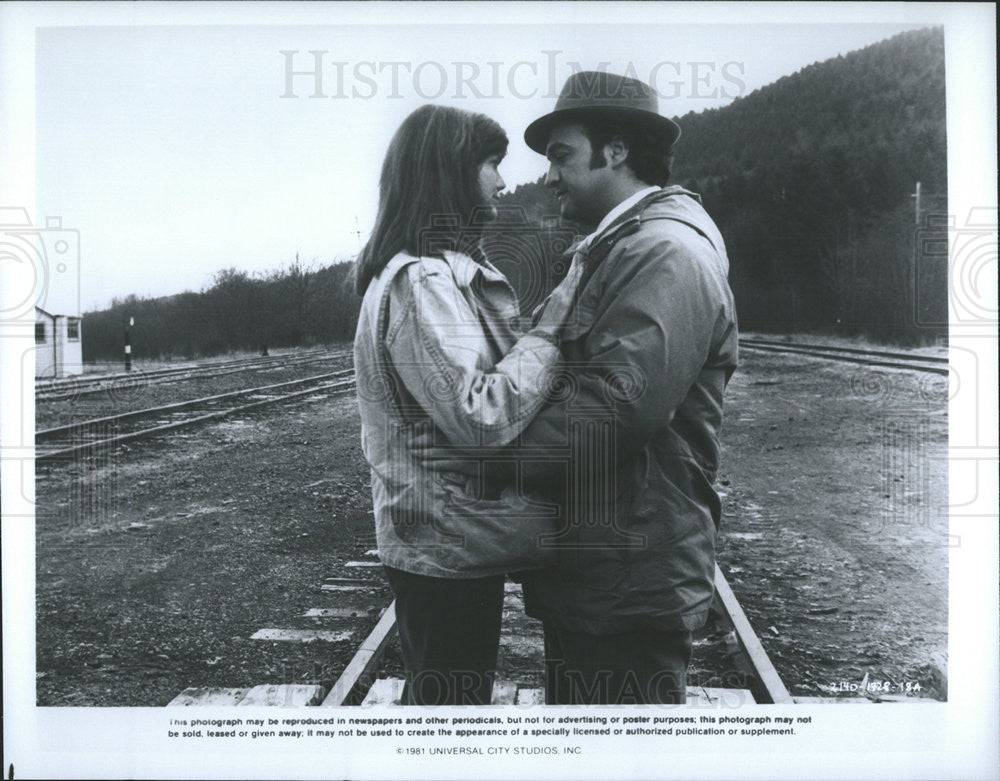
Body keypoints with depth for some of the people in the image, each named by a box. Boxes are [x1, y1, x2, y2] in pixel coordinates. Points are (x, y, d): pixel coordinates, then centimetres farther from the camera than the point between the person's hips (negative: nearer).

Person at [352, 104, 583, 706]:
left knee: (438, 698, 21)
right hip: (449, 549, -10)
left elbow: (495, 381, 16)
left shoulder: (448, 272, 14)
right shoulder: (422, 280, -19)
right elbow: (480, 419, -26)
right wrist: (549, 330, -19)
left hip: (446, 540, 10)